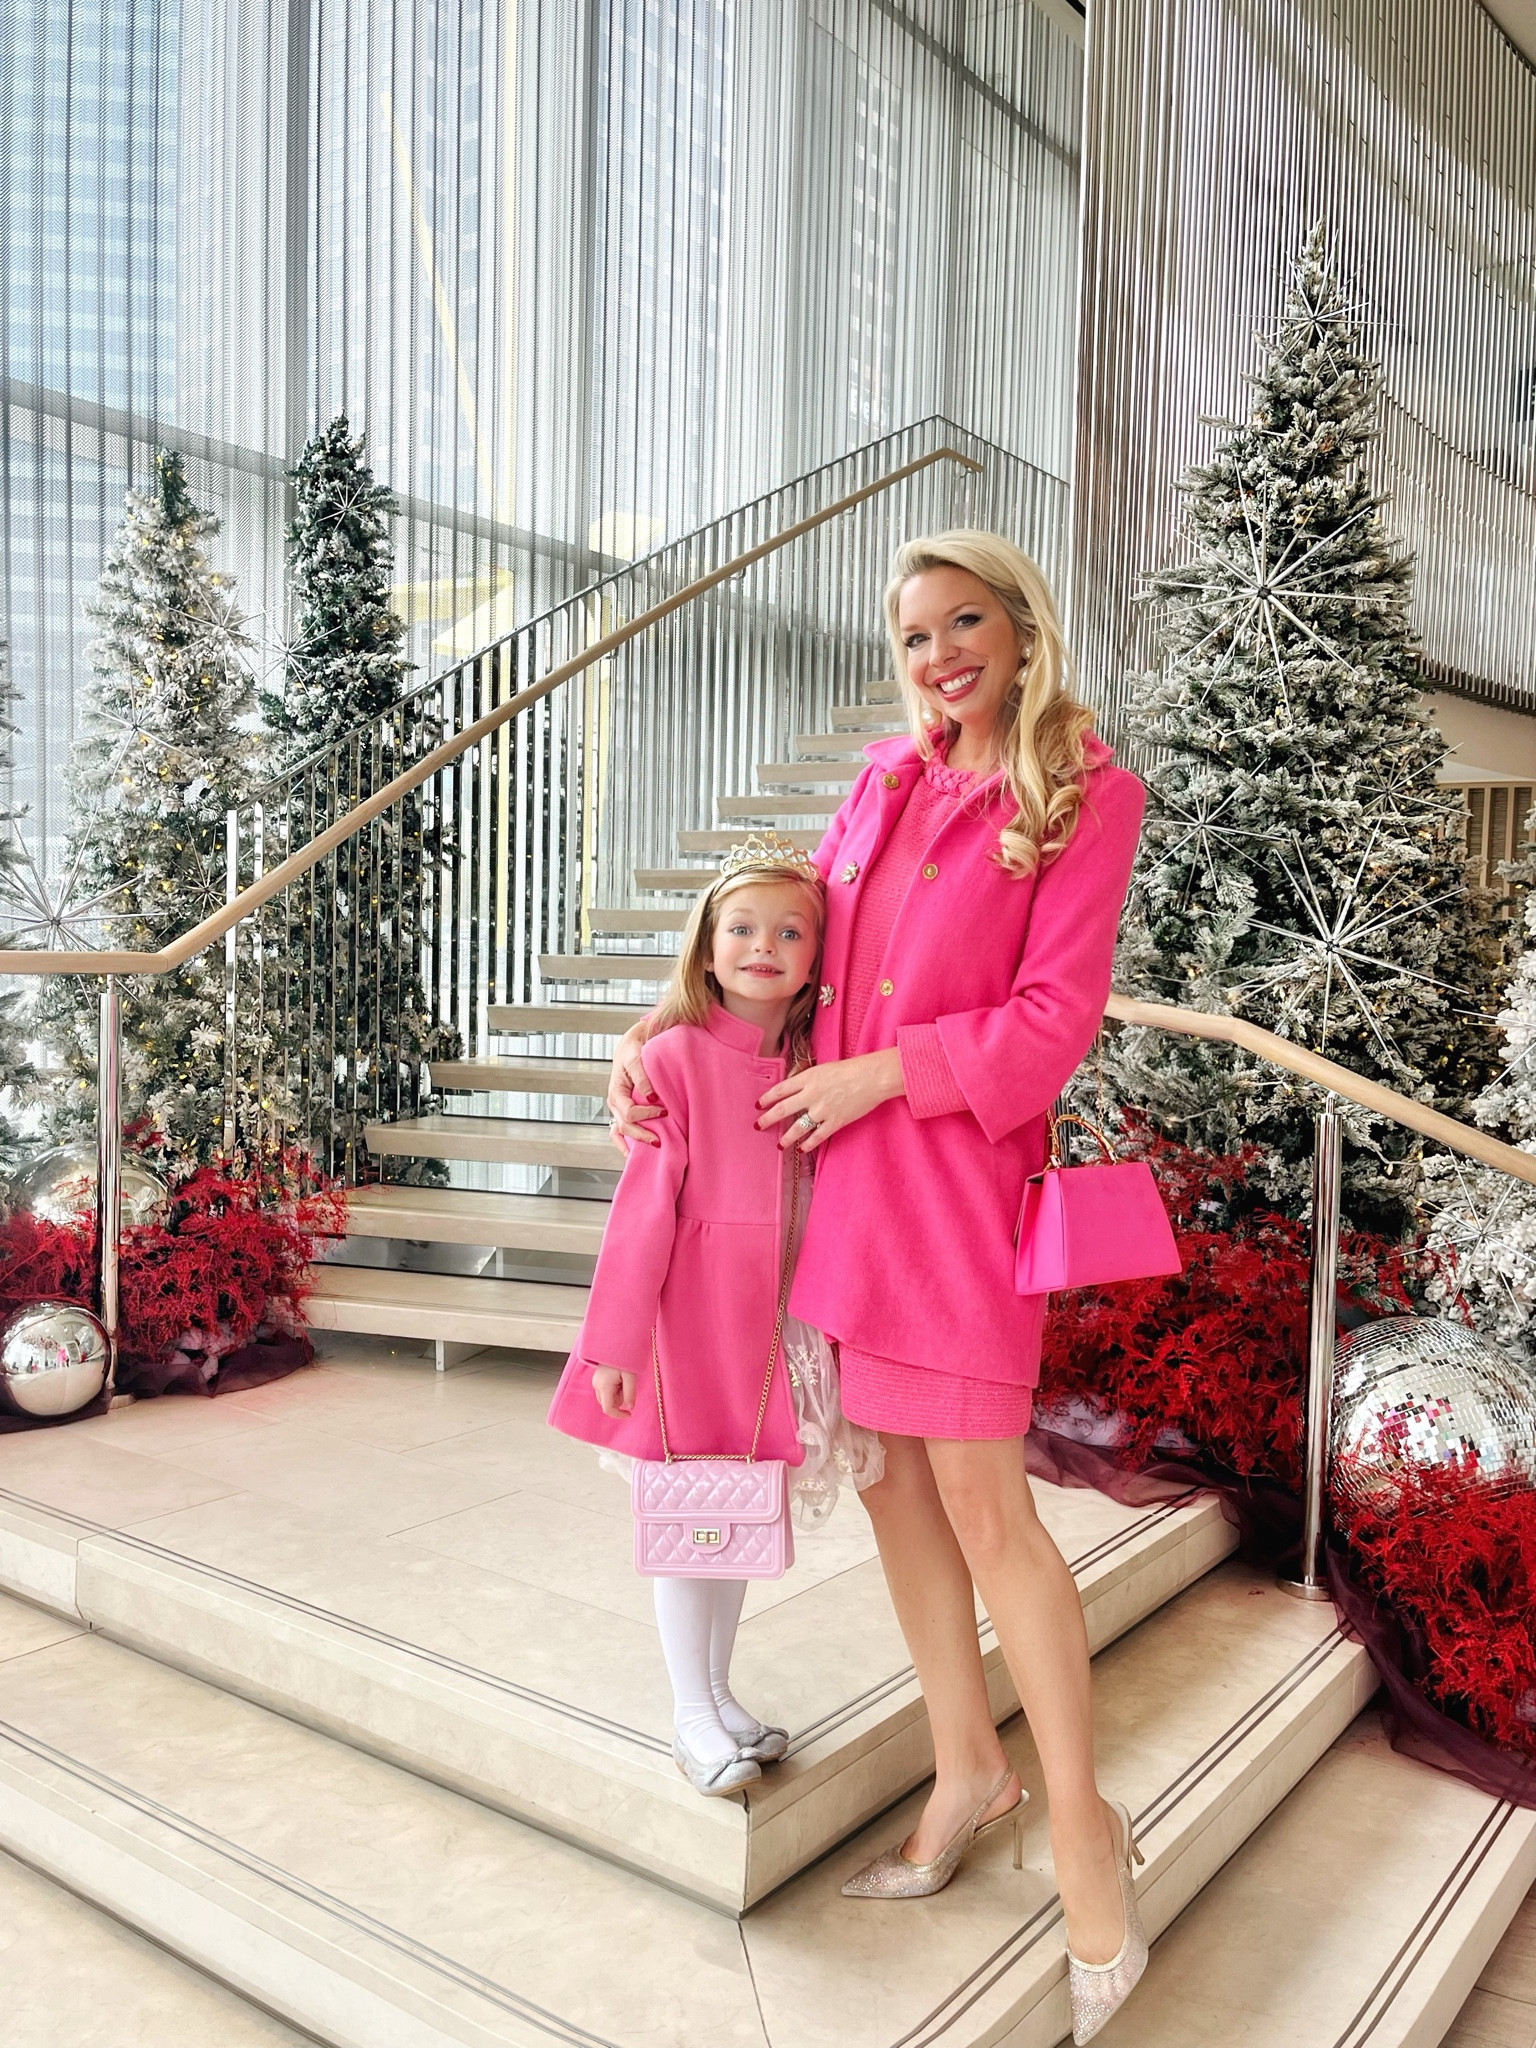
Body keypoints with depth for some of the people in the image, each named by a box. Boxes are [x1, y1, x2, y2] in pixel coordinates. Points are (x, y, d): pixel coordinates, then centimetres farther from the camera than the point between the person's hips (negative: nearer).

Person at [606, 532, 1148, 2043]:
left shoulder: (1084, 795, -4)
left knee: (980, 1499, -2)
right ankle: (967, 1767, 33)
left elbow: (1053, 1017, -11)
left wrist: (880, 1072, -12)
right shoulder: (887, 778, 12)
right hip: (851, 1169, 6)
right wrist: (654, 1038, 8)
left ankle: (1082, 1827, 19)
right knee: (888, 1473, 13)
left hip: (963, 1170, -6)